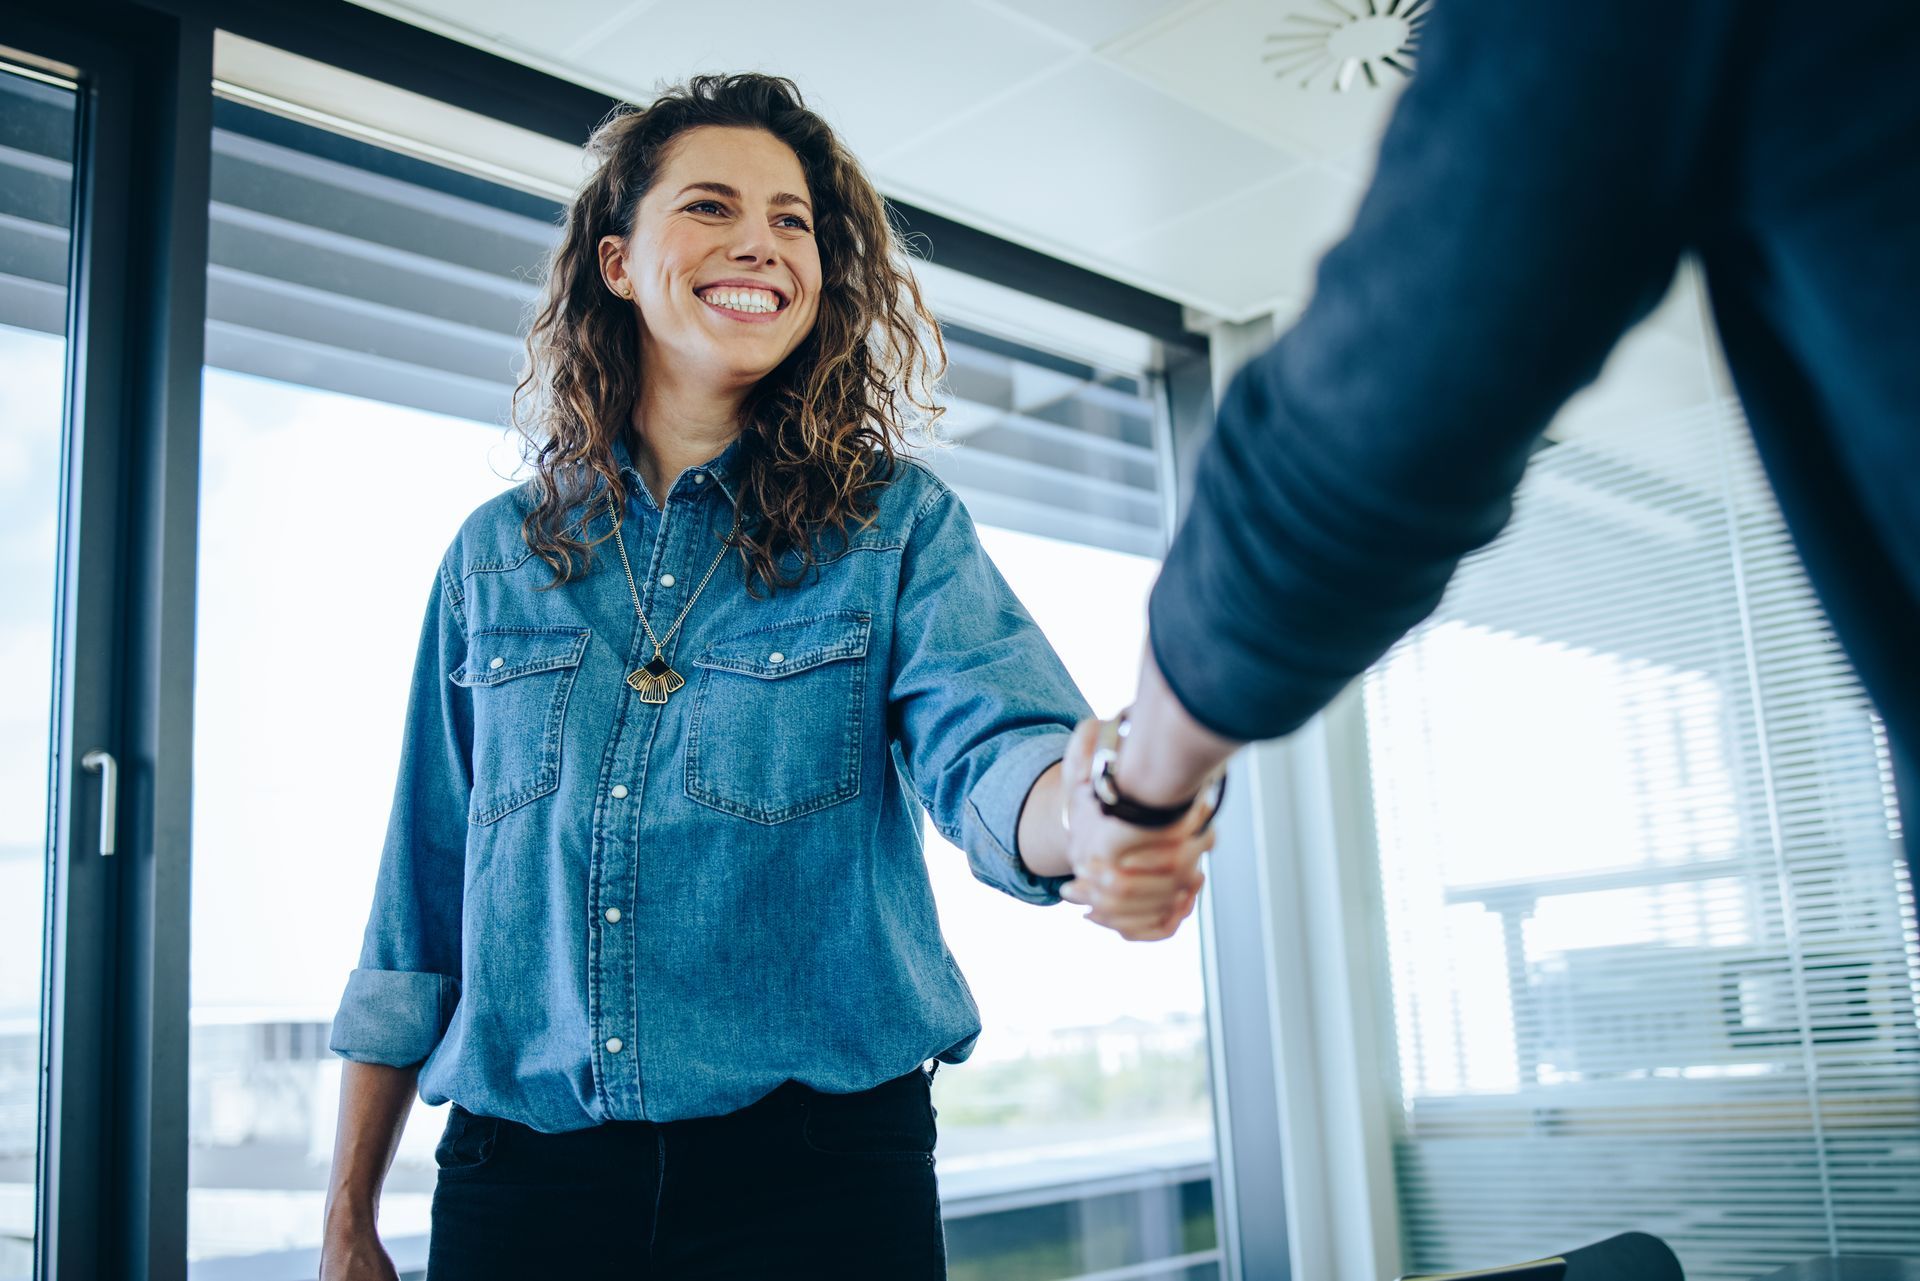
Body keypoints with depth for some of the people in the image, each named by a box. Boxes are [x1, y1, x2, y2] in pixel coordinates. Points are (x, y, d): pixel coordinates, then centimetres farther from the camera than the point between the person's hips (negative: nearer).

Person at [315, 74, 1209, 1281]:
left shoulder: (896, 526, 0)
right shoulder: (497, 557, 7)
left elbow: (988, 748, -19)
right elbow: (418, 911, 9)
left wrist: (1094, 810, -43)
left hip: (821, 1174, -2)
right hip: (522, 1172, 2)